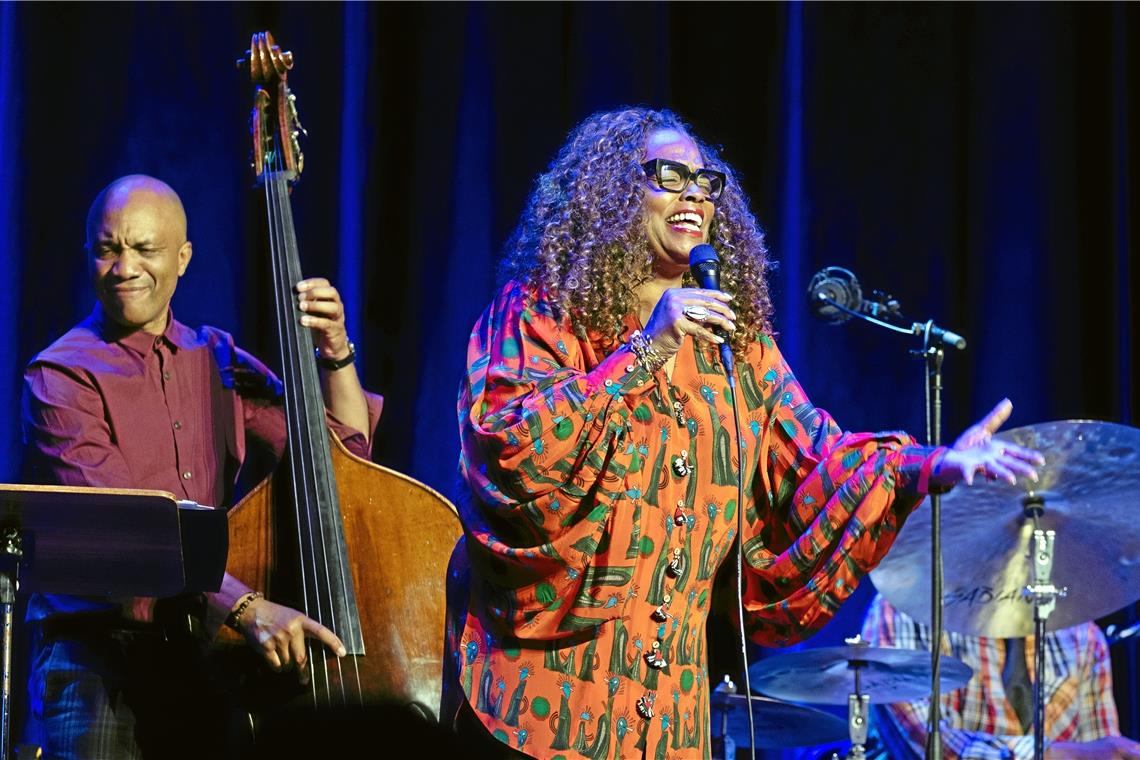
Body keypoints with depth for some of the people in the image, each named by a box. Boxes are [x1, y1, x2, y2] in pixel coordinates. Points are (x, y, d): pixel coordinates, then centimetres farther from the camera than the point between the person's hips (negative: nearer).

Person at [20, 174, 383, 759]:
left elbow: (345, 451, 14)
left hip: (205, 650, 4)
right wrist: (245, 605, -30)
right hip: (99, 659, -4)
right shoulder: (61, 378, -5)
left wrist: (335, 354, -3)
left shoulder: (217, 360, 14)